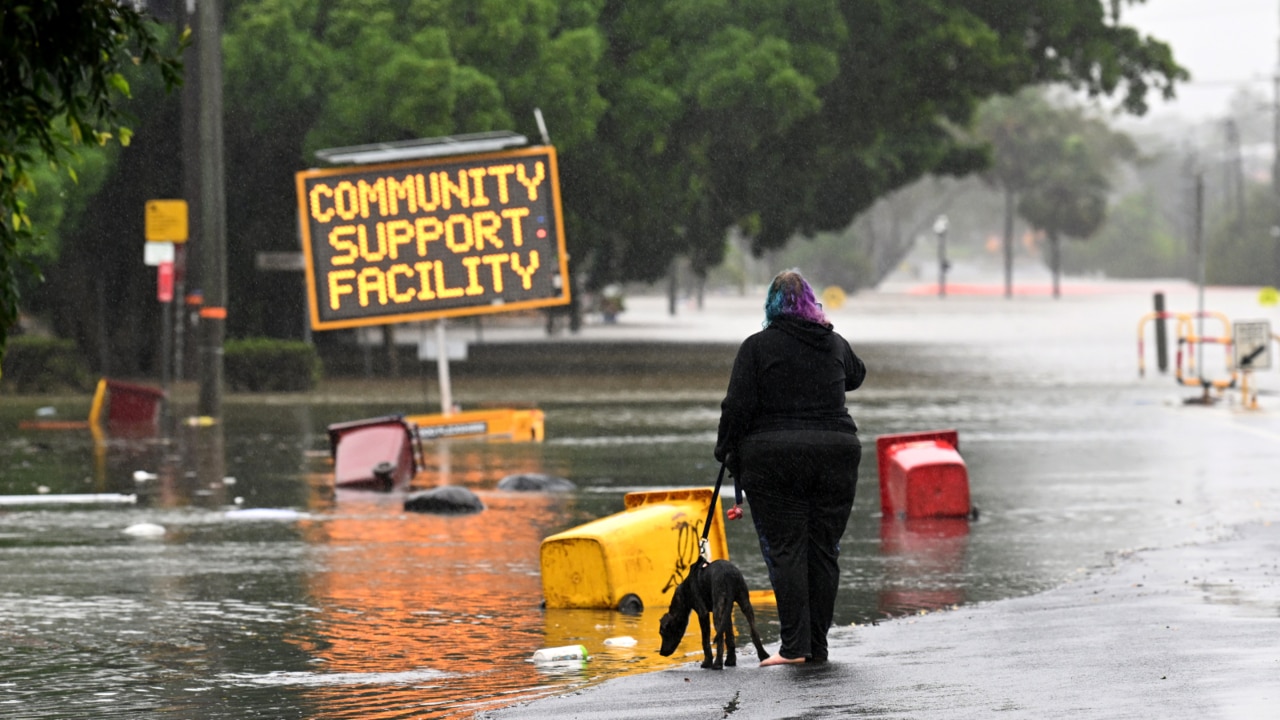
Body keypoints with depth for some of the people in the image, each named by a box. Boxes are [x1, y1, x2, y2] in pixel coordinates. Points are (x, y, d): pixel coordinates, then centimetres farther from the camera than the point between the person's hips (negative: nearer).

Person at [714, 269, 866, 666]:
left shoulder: (758, 347, -4)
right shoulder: (835, 345, 9)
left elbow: (738, 407, -9)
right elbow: (856, 375, 31)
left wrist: (726, 451, 4)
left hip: (773, 458, -3)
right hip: (836, 453, 4)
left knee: (785, 551, -2)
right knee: (824, 551, 7)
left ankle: (795, 645, -10)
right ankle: (818, 646, 7)